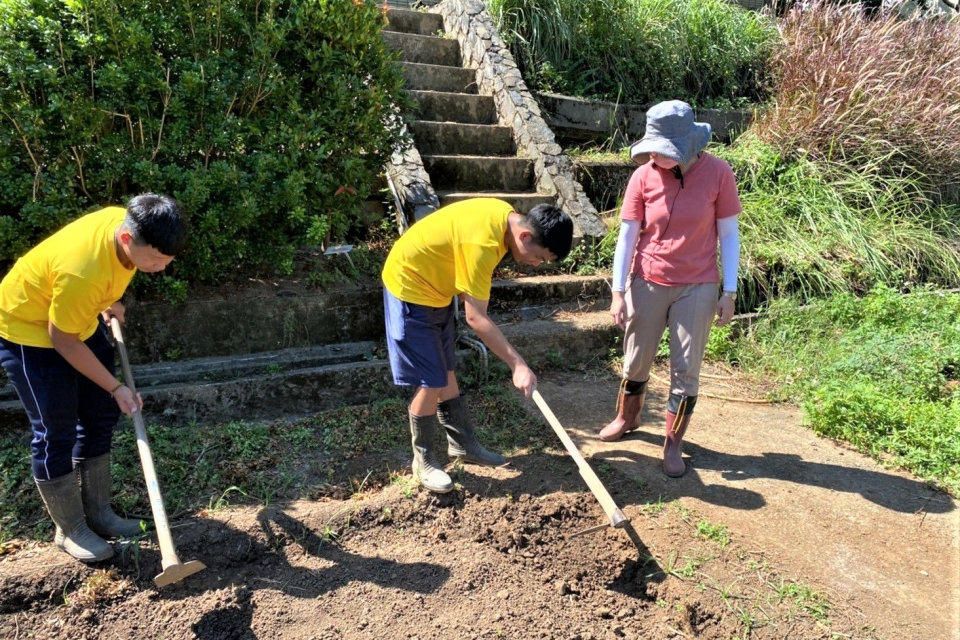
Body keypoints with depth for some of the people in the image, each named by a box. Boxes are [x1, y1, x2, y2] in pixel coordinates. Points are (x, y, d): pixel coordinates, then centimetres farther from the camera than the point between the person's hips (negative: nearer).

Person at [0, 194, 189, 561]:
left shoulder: (128, 223, -19)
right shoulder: (81, 271, -40)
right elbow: (62, 340, -26)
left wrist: (108, 302, 15)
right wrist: (116, 387, -20)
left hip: (80, 320, 8)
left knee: (100, 418, 10)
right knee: (56, 434, -1)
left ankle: (98, 513, 25)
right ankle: (70, 530, 18)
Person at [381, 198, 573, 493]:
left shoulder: (507, 216, -5)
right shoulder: (482, 242, -33)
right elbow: (476, 318, -31)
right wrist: (518, 365, -30)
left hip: (436, 285, 9)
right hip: (410, 285, -9)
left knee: (446, 372, 16)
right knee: (432, 382, -5)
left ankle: (462, 444, 29)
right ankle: (423, 460, 14)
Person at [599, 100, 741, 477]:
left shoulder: (718, 174, -10)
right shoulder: (644, 176, -9)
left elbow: (728, 235, -3)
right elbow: (627, 236, -6)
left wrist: (729, 292, -5)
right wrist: (618, 292, -9)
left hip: (697, 288, -1)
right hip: (647, 284, 1)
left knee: (686, 369, 6)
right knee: (636, 360, 15)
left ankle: (673, 444, 22)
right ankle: (626, 418, 40)